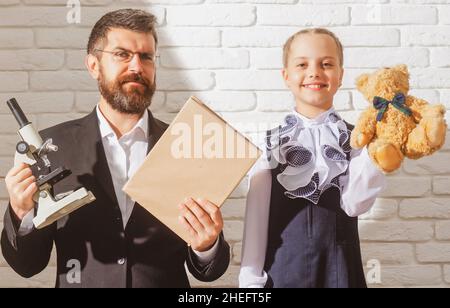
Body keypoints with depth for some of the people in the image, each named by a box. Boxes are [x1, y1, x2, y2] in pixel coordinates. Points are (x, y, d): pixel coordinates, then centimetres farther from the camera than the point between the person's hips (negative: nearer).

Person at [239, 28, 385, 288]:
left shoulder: (355, 138, -2)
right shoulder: (271, 142, -1)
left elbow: (354, 203, -15)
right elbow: (256, 217, -2)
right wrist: (251, 279, -5)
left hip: (339, 268, 0)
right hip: (282, 268, 0)